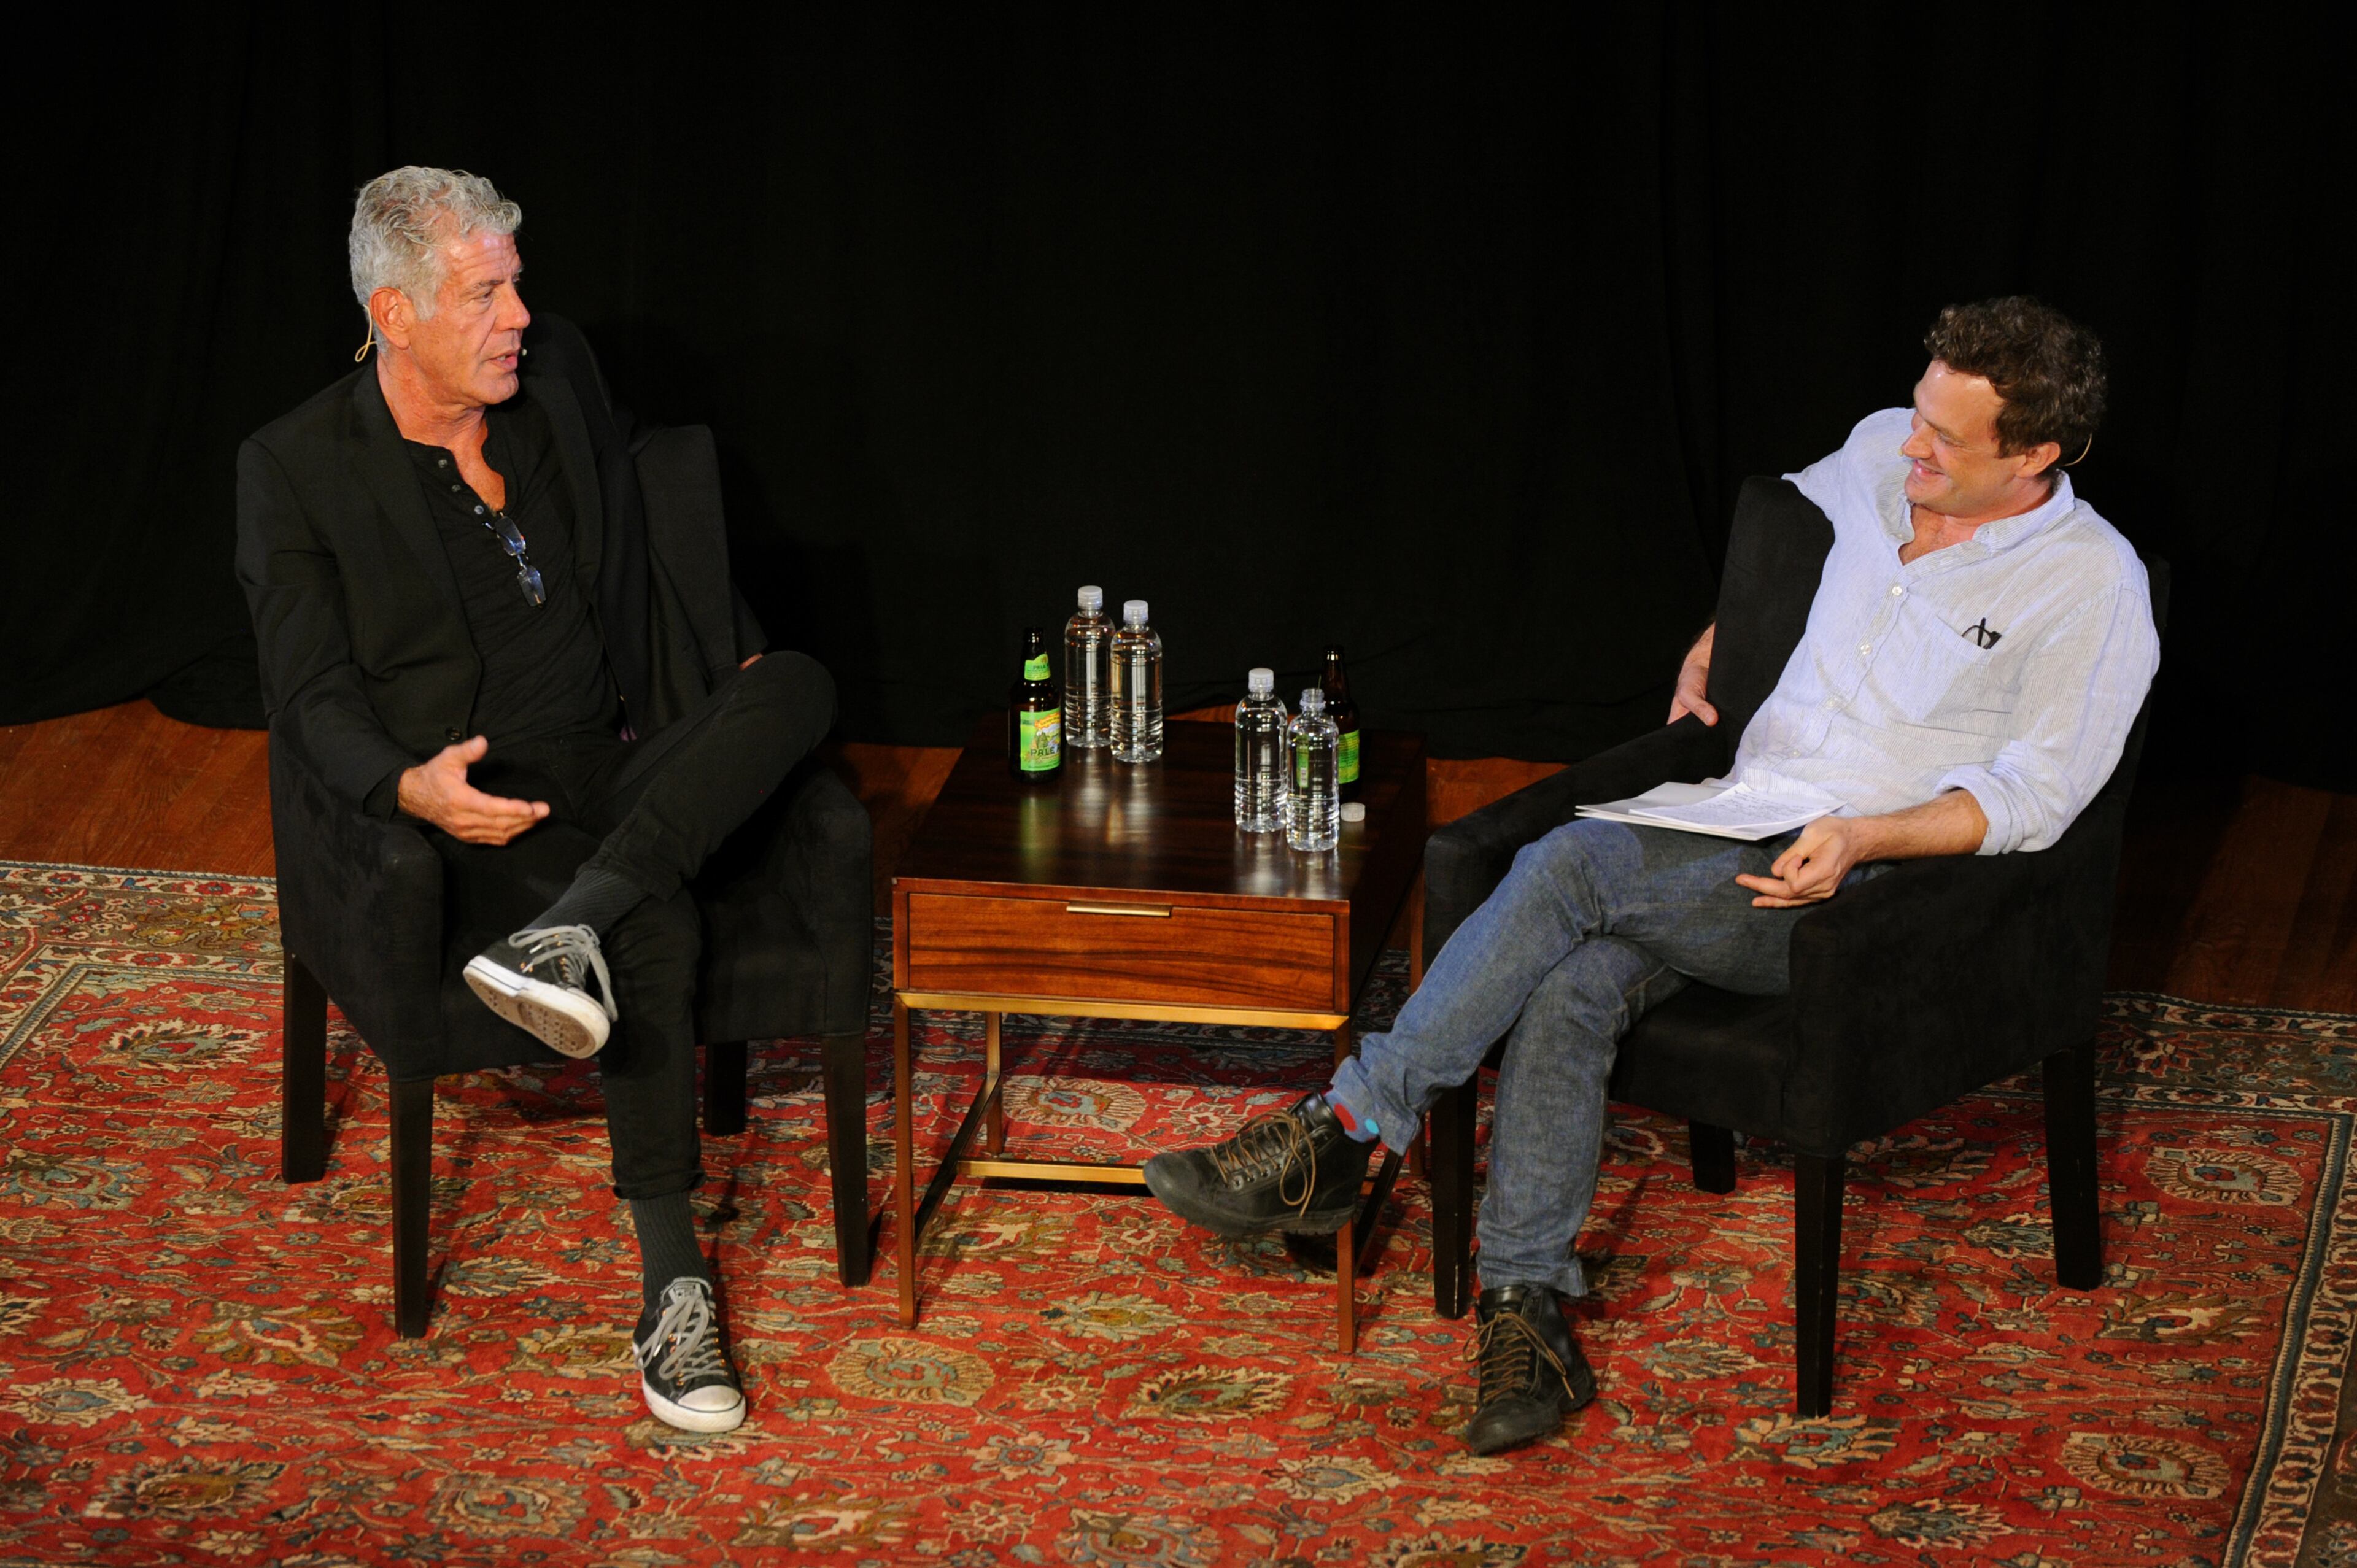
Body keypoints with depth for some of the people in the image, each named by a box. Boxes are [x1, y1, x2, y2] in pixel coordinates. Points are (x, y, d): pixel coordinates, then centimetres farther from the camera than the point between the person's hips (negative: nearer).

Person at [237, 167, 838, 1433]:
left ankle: (573, 935, -38)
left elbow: (653, 548, 24)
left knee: (798, 687, -26)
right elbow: (313, 695, -5)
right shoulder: (295, 468, -4)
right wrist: (410, 788, -25)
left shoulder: (558, 375, 8)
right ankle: (672, 1295, -31)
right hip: (487, 811, -5)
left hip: (632, 771, 5)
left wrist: (734, 660, 9)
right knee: (659, 933, -34)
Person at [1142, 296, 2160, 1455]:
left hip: (1866, 893, -6)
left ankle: (1340, 1134, -24)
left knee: (1570, 866, -28)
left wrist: (1861, 838, -24)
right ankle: (1524, 1311, -27)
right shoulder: (1881, 459, 11)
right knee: (1572, 986, -26)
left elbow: (2034, 791, -12)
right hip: (1735, 848, 6)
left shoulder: (2091, 586, -7)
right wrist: (1705, 655, 23)